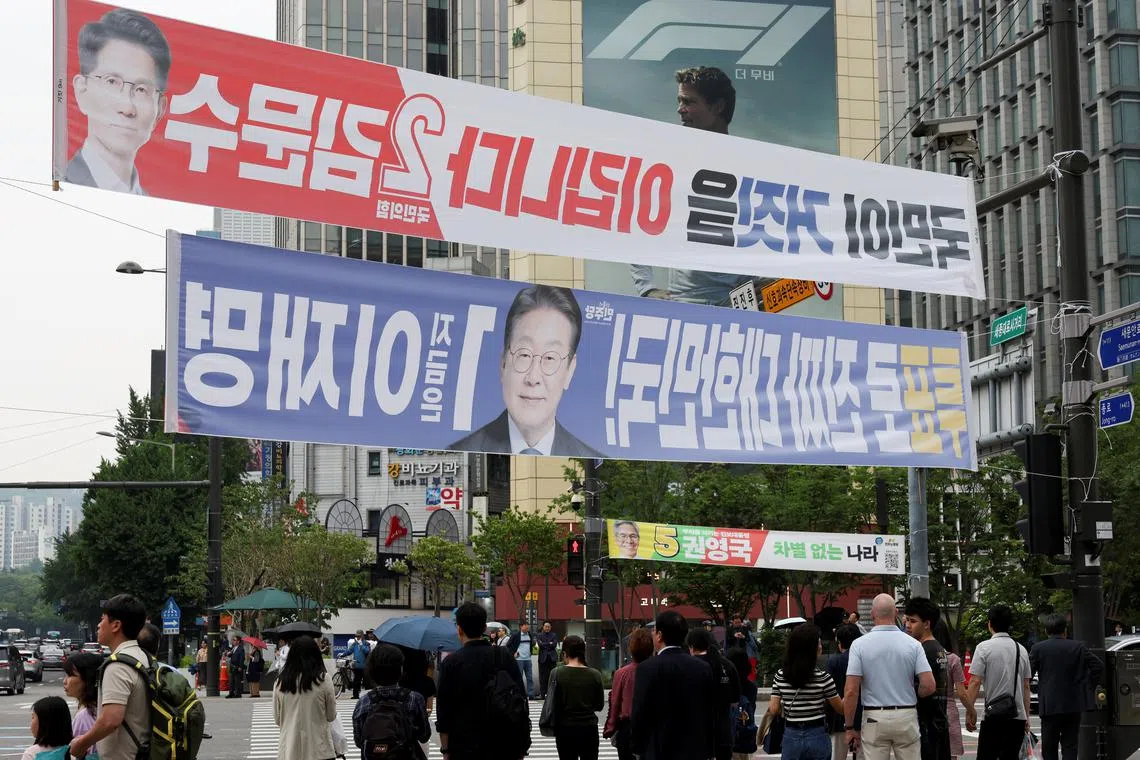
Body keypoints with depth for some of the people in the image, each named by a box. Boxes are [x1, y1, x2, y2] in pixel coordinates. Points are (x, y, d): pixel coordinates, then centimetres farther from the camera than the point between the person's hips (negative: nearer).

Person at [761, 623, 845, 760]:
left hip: (791, 737, 3)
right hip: (816, 737, -3)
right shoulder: (822, 677, -11)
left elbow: (773, 709, 0)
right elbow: (840, 707, -2)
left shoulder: (780, 676, -2)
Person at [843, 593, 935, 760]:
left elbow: (851, 692, -10)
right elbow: (929, 686, -8)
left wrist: (849, 727, -1)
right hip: (907, 716, 1)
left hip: (874, 718, -1)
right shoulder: (913, 644, -2)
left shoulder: (859, 644, -6)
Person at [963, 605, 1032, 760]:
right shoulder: (1021, 650, 9)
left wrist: (970, 710, -3)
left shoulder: (984, 647, -5)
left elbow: (975, 682, -9)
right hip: (1018, 717, 5)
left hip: (994, 717, -5)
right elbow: (1026, 686, 12)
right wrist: (1026, 716, 18)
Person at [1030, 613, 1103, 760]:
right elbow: (1098, 666, 0)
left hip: (1049, 706, -2)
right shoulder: (1078, 647, 2)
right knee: (1070, 746, 5)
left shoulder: (1038, 648, -3)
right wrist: (1089, 686, 9)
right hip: (1074, 705, 2)